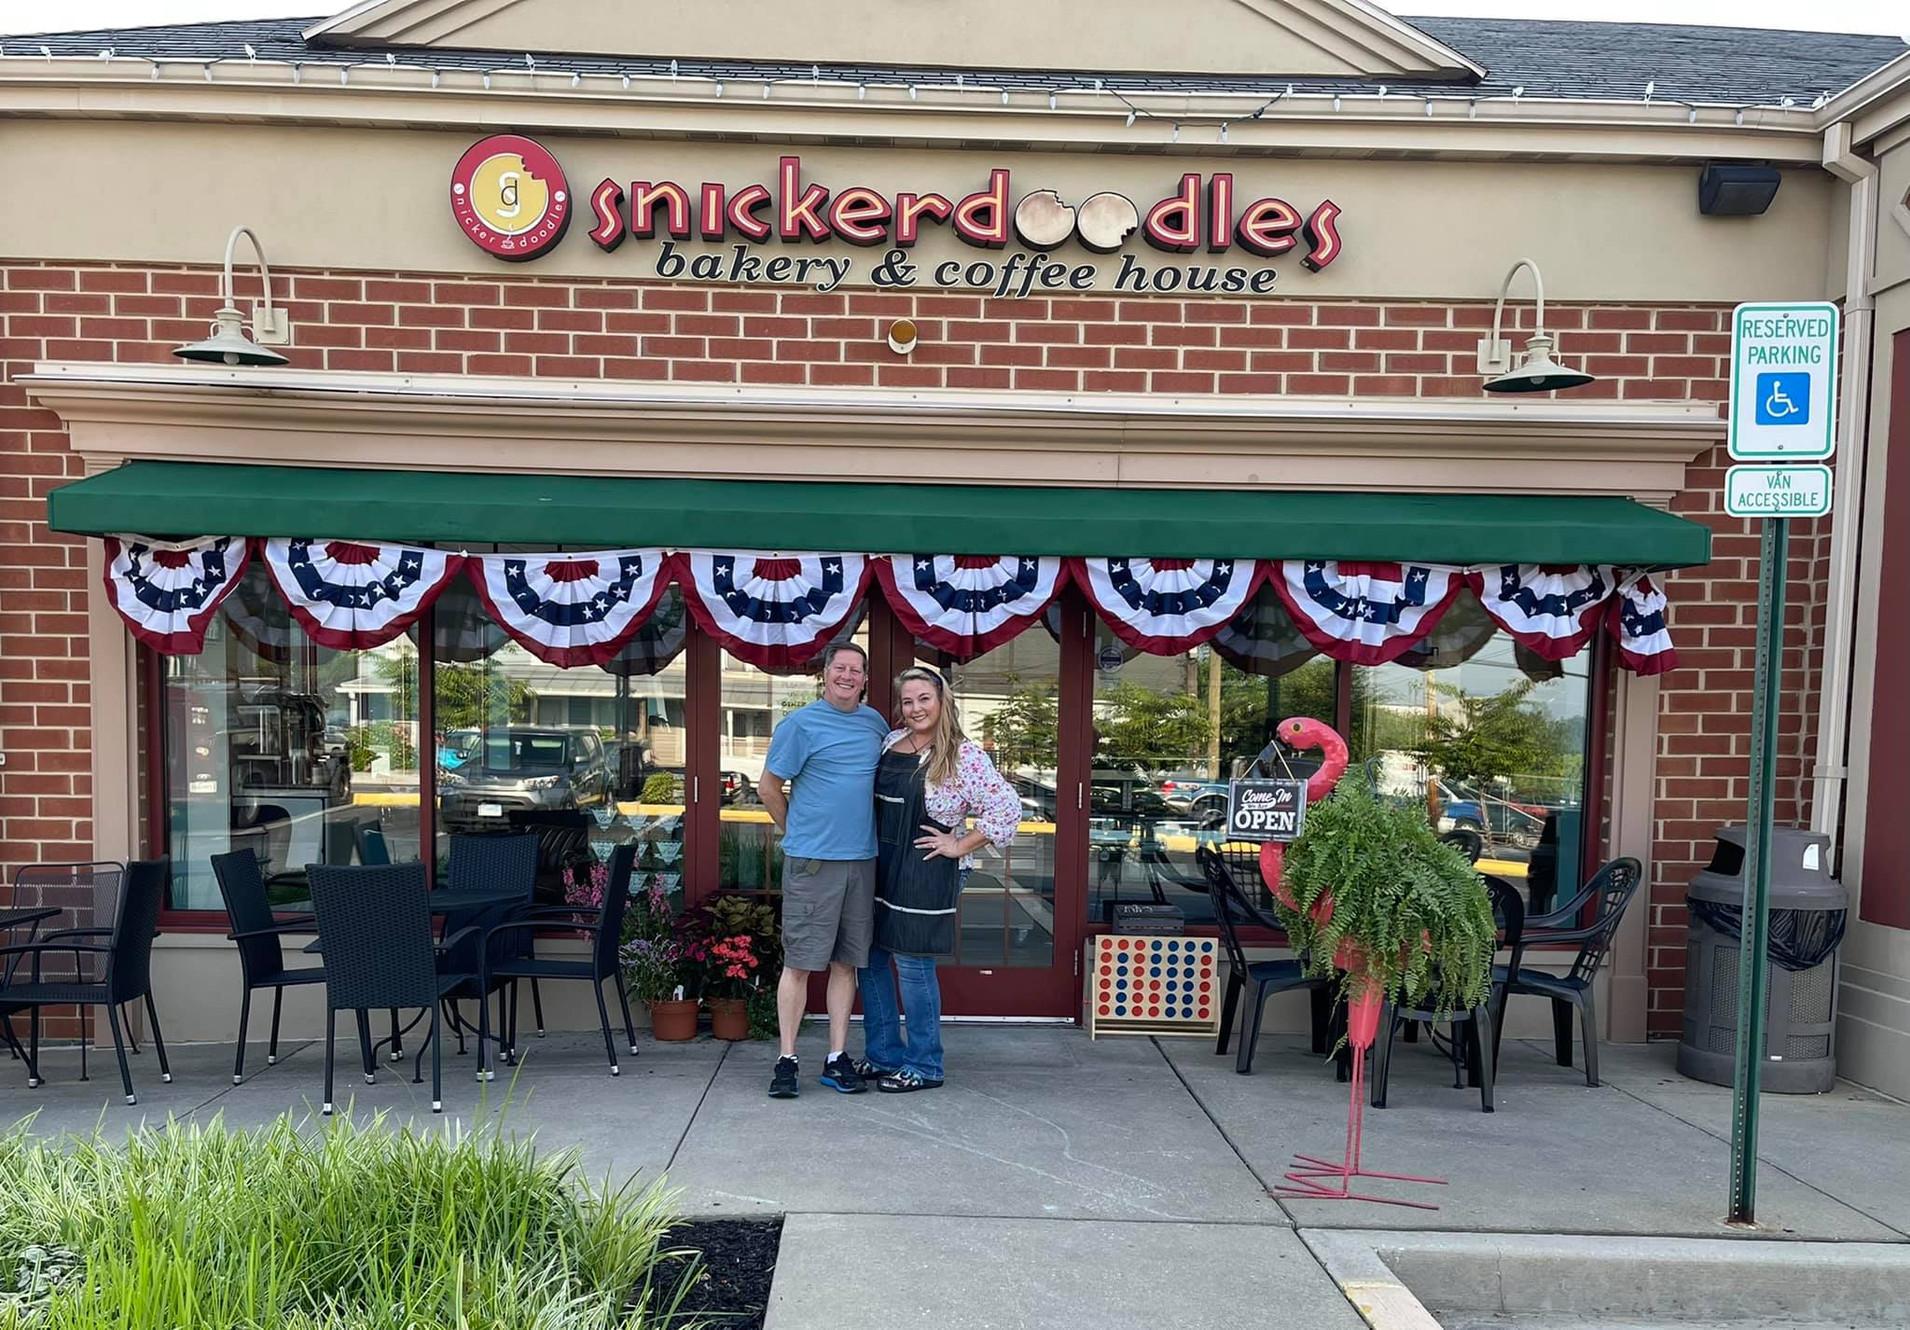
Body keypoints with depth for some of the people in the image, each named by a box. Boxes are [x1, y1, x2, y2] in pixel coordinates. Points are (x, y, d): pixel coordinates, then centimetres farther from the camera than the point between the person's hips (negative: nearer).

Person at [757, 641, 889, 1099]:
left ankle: (837, 1059, 16)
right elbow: (768, 788, -1)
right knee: (799, 962, -2)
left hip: (862, 860, 5)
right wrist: (798, 833, 5)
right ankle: (787, 1060, 7)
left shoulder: (875, 723, 11)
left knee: (845, 962, 9)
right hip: (811, 862, -5)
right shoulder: (800, 724, -5)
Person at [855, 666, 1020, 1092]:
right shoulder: (889, 743, 9)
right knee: (869, 957, 11)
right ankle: (883, 1054, 26)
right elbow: (871, 799, 24)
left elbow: (1007, 808, -15)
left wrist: (959, 846, -12)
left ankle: (923, 1066, 15)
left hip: (925, 873, -7)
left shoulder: (964, 756, -10)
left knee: (913, 964, 0)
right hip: (879, 865, 7)